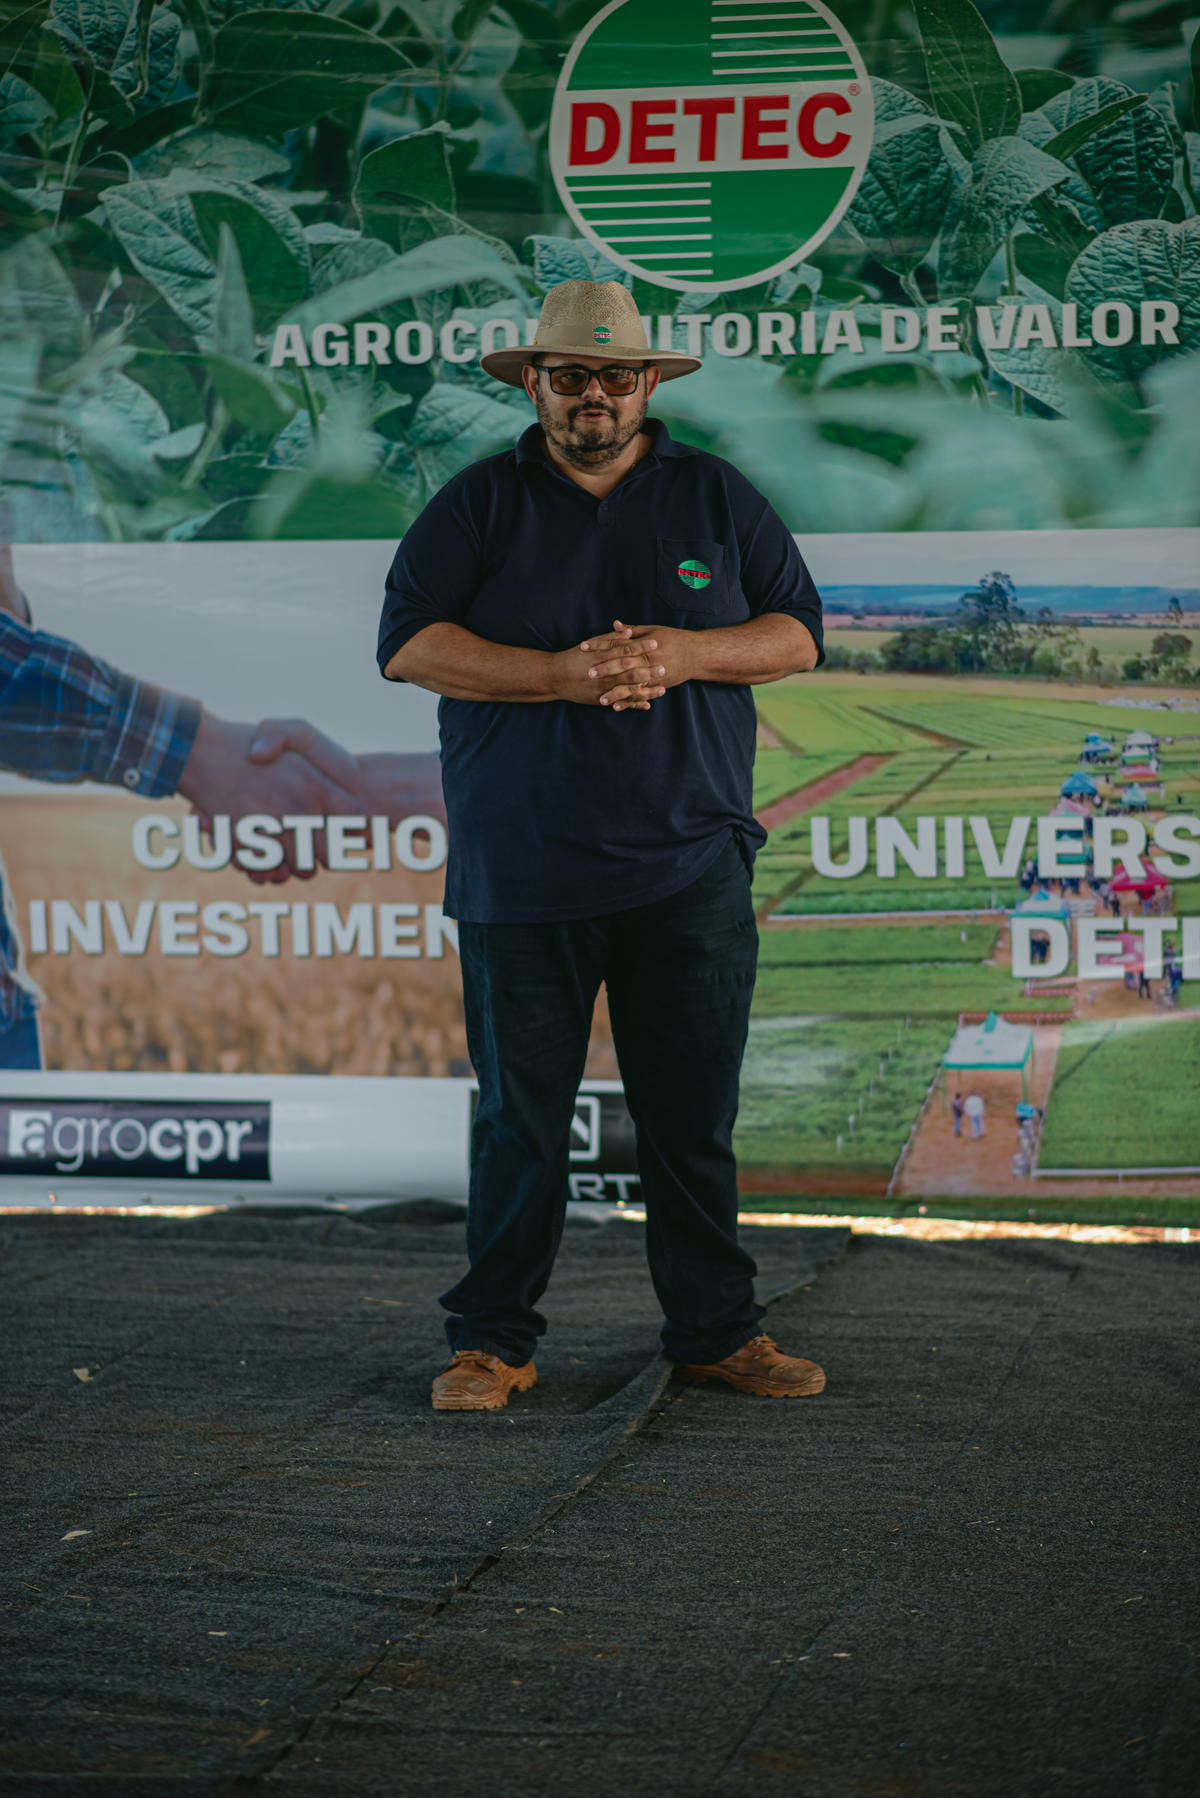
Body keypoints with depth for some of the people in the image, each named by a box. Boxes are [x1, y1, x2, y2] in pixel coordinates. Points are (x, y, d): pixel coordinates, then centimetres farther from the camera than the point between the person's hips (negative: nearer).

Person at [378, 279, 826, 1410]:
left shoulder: (715, 499, 12)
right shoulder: (478, 504, 7)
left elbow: (797, 634, 9)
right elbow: (409, 643, -3)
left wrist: (681, 654, -11)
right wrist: (564, 674, -14)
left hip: (690, 870, 1)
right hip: (522, 876, -1)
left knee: (693, 1114, 5)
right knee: (519, 1116, 2)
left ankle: (715, 1330, 16)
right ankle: (492, 1342, 11)